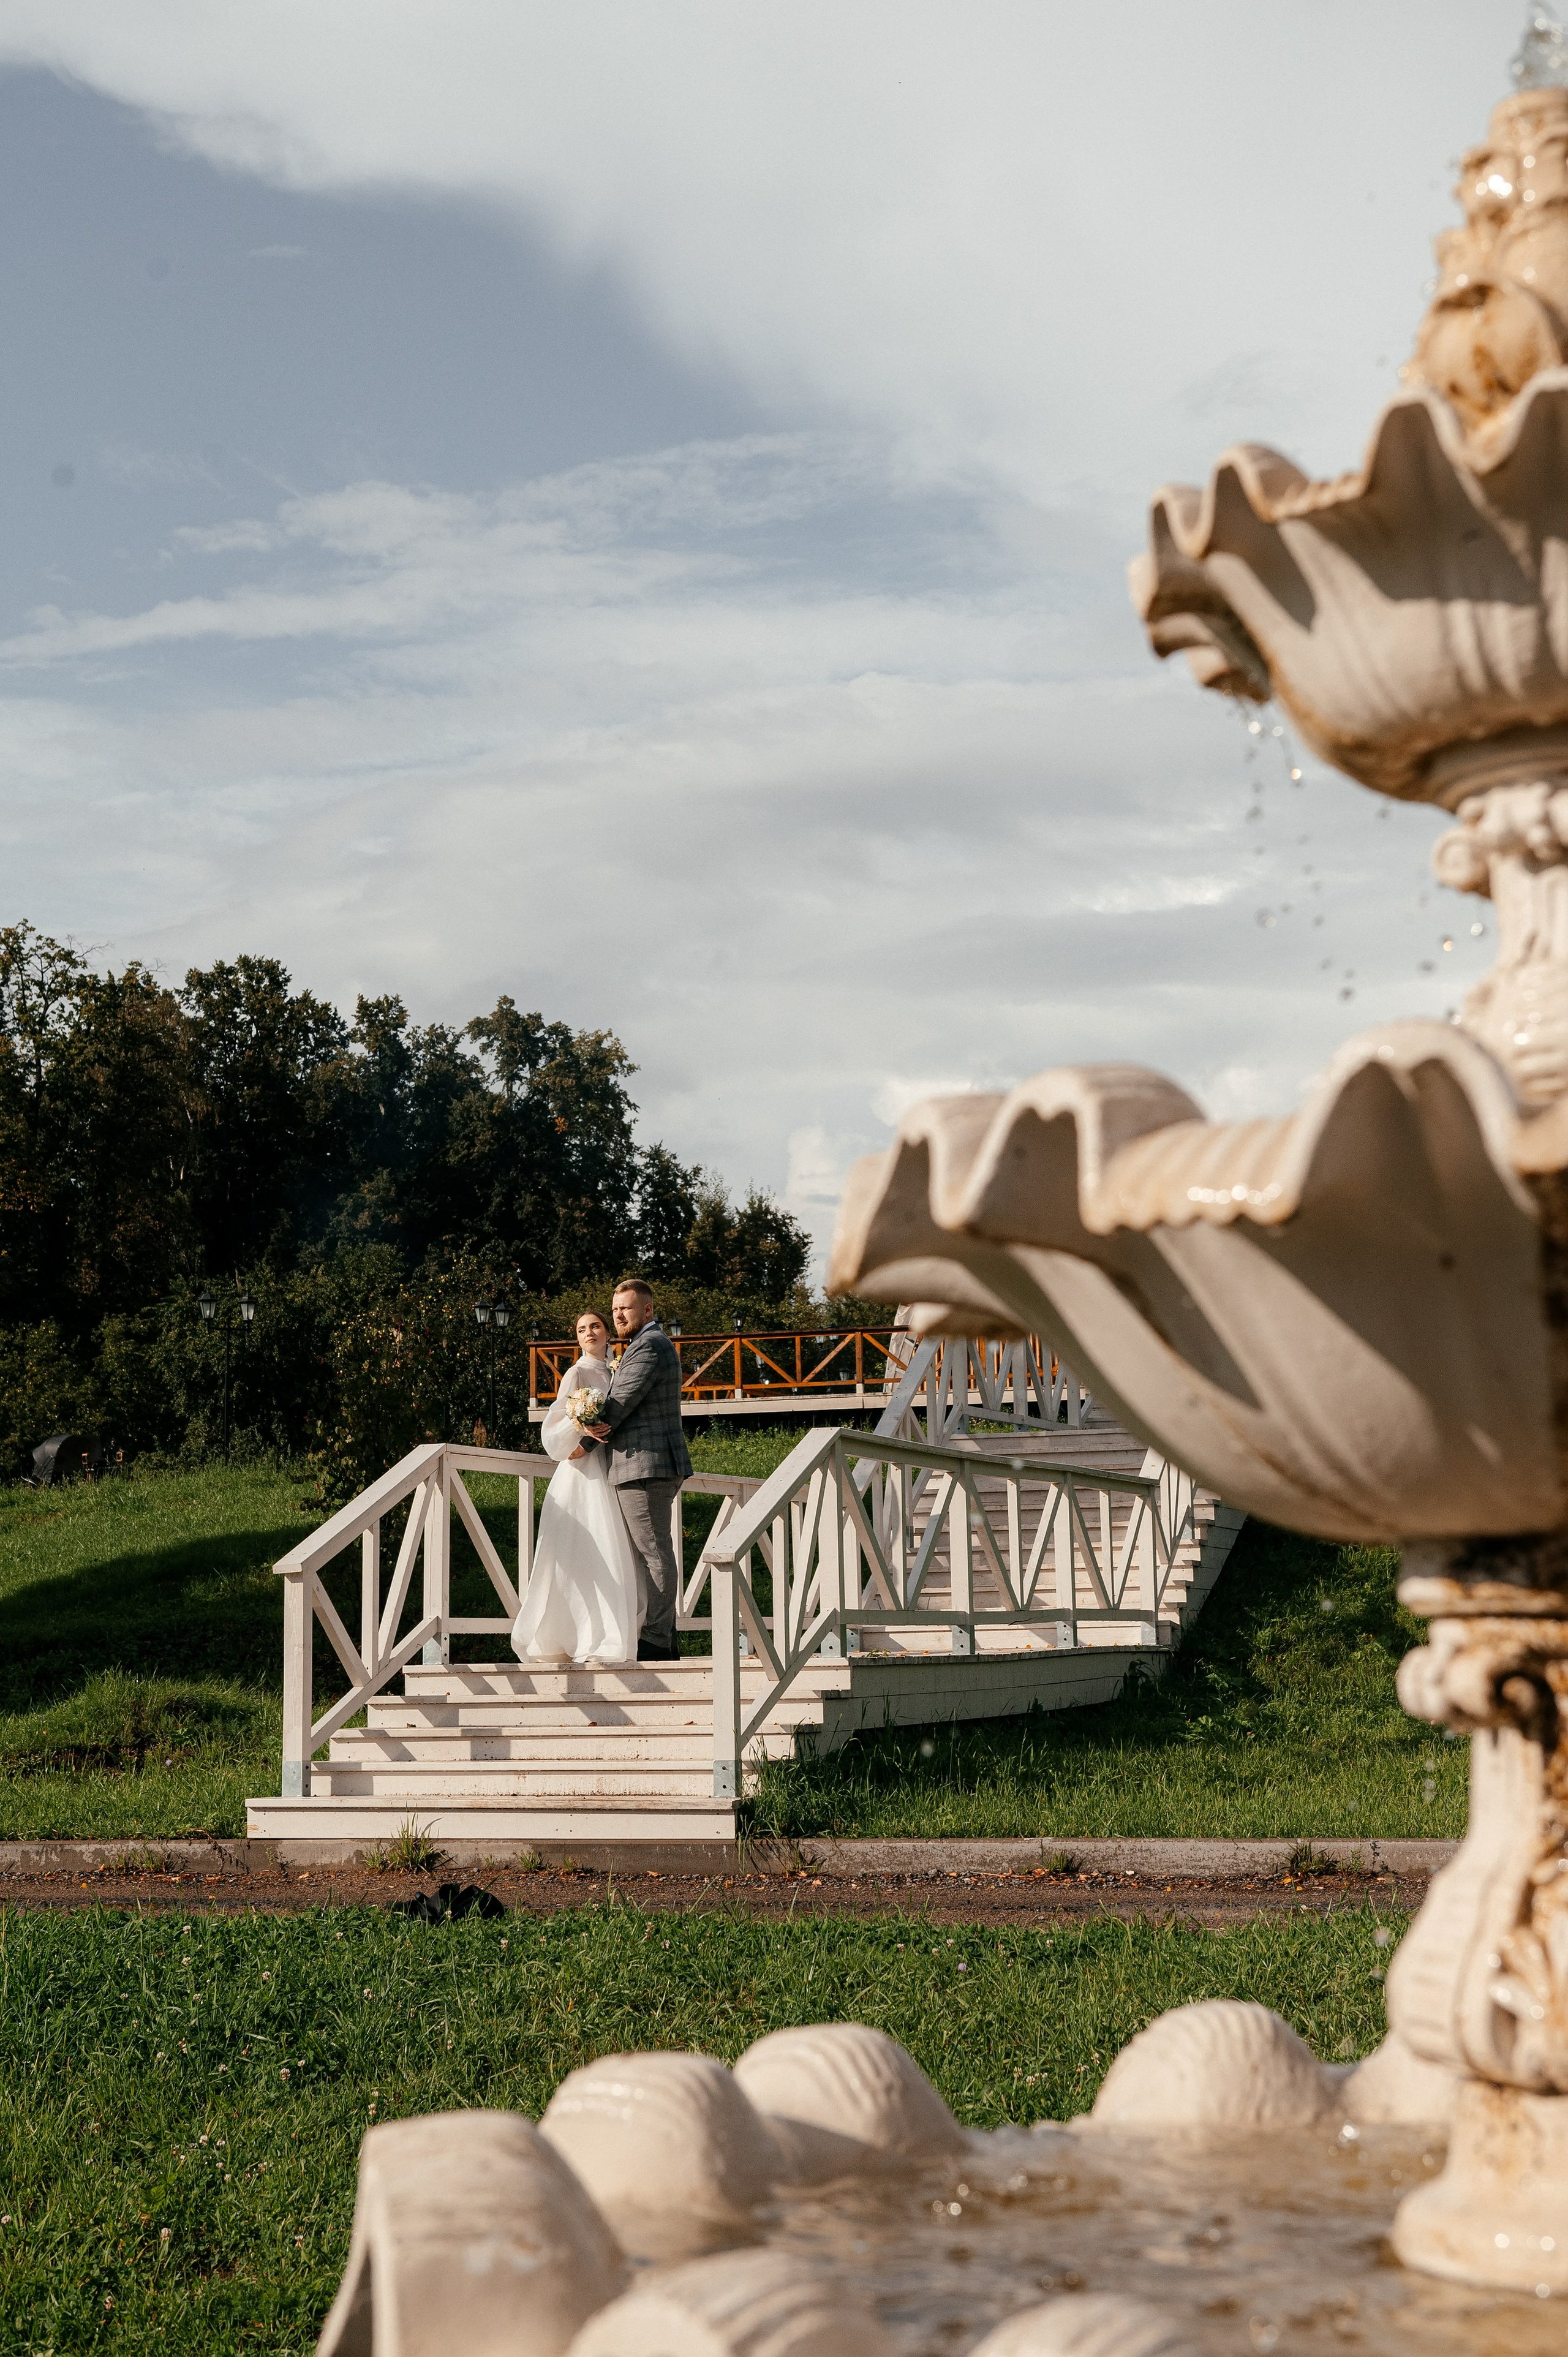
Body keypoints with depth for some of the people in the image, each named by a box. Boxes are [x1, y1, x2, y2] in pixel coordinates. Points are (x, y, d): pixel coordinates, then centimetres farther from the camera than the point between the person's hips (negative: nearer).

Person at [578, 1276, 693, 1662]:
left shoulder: (649, 1345, -12)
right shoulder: (651, 1343, 23)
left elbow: (620, 1405, -14)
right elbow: (617, 1403, 18)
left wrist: (584, 1442, 1)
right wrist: (588, 1422, -4)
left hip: (647, 1464, -11)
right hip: (645, 1467, 11)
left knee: (654, 1551, -9)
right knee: (648, 1553, 12)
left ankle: (657, 1642, -8)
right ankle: (661, 1640, 15)